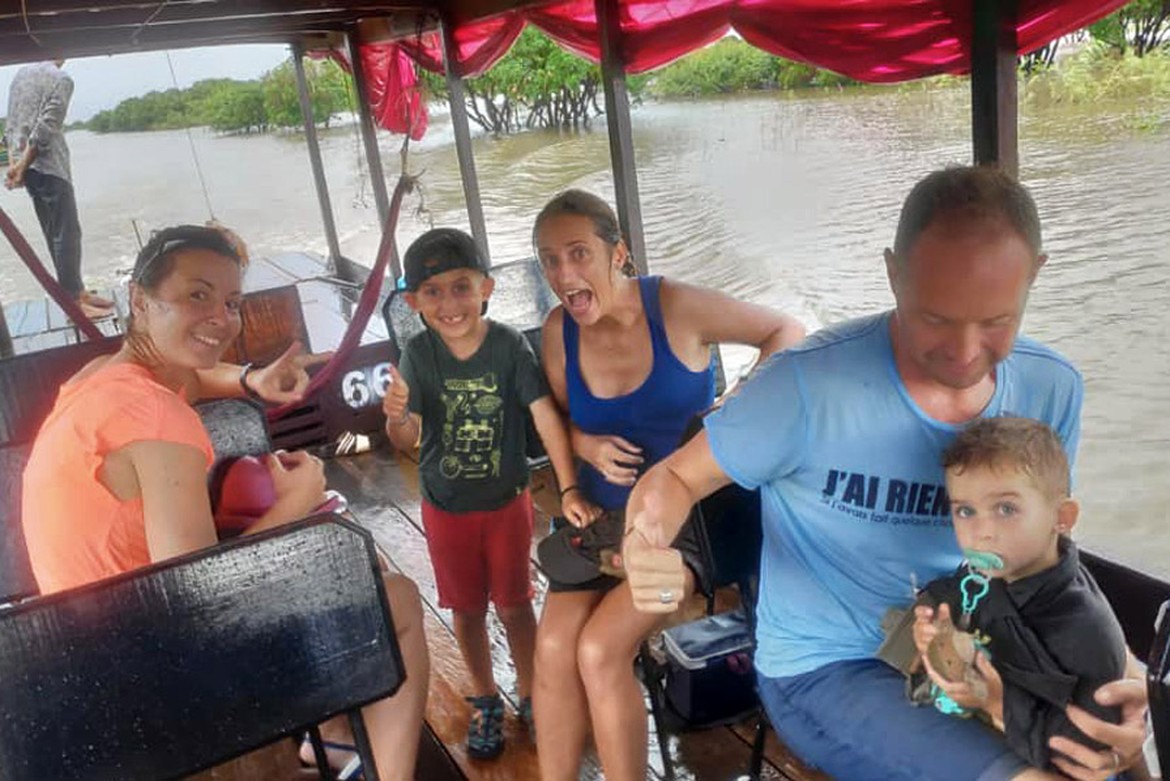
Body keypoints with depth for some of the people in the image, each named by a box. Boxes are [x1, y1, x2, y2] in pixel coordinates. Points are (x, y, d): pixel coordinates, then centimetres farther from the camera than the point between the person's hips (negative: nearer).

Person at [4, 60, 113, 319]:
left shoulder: (20, 75, 16)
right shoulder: (61, 79, -9)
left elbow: (11, 126, 12)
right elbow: (45, 129, -16)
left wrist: (14, 164, 9)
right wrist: (22, 167, -11)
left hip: (27, 166, 8)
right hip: (49, 165, -8)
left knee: (54, 234, 12)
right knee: (67, 233, -6)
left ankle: (76, 291, 19)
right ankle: (73, 301, -6)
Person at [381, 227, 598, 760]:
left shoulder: (508, 344, -18)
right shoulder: (418, 354, -14)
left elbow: (544, 414, -21)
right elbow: (407, 441, -12)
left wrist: (569, 489, -28)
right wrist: (396, 418, -36)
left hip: (507, 501, -1)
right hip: (446, 508, 2)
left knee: (514, 604, 13)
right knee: (467, 609, 17)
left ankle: (530, 694, 36)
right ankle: (485, 700, 39)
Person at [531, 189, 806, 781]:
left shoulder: (676, 307, -17)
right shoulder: (558, 331, -4)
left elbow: (787, 331, -7)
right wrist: (590, 447, -13)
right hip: (602, 517, 4)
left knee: (600, 649, -19)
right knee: (553, 646, -14)